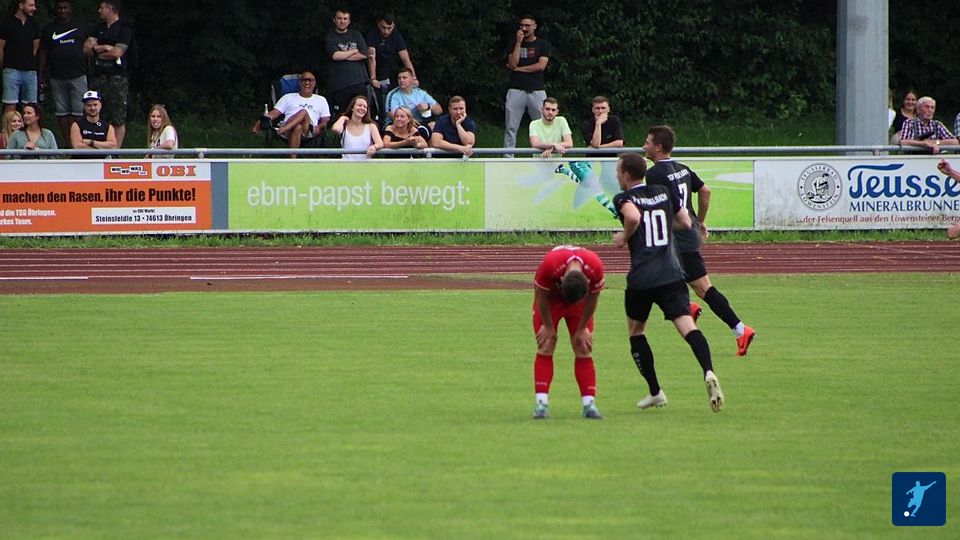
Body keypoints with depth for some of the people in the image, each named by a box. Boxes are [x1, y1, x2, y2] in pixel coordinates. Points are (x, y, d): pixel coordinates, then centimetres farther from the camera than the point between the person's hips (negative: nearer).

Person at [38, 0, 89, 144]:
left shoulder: (82, 26, 8)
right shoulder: (49, 29, 11)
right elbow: (43, 53, 12)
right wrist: (41, 77, 6)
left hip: (78, 76, -2)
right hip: (57, 78, 2)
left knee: (79, 113, -7)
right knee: (62, 113, 2)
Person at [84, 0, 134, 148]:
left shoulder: (125, 29, -3)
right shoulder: (99, 28, 18)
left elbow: (117, 53, -12)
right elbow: (86, 48, 9)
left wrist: (97, 51, 2)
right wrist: (105, 48, -7)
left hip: (117, 78, -7)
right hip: (98, 77, 7)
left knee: (118, 120, -5)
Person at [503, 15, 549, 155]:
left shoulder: (542, 44, 7)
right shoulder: (515, 43, 13)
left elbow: (541, 65, -5)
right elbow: (512, 64, -2)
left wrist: (518, 68, -2)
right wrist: (518, 43, -5)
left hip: (536, 90, -1)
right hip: (516, 90, 1)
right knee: (511, 128, -3)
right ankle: (507, 158, -2)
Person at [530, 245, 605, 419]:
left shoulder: (595, 267, -35)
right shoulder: (549, 263, -40)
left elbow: (592, 299, -14)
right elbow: (541, 296, -21)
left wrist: (582, 329, -5)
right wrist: (548, 327, -10)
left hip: (580, 302, 1)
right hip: (550, 299, -1)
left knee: (583, 350, -6)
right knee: (545, 348, -10)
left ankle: (589, 403, -7)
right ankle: (541, 403, -12)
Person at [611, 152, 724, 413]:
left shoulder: (624, 198, 0)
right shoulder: (664, 192, 16)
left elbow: (633, 216, -23)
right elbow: (686, 222, 23)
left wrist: (624, 237, -4)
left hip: (641, 279, -3)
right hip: (671, 275, 3)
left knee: (636, 330, 19)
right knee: (687, 325, -11)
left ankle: (655, 391, 19)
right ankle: (708, 371, -38)